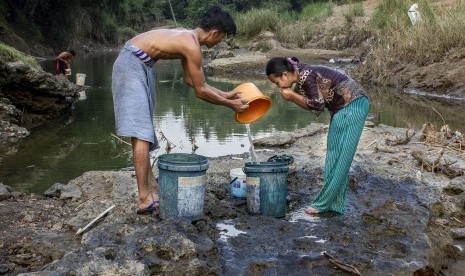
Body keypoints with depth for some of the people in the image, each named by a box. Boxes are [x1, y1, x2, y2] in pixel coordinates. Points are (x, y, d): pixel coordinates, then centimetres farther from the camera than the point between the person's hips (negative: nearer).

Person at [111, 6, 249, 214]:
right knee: (141, 133, -13)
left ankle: (150, 186, 23)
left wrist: (224, 94, 25)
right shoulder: (192, 46, -16)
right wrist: (229, 104, 2)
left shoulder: (187, 37, 13)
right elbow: (200, 91, -10)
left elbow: (191, 80, 22)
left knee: (144, 130, 14)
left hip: (138, 64, 11)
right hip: (133, 65, -11)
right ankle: (145, 199, -12)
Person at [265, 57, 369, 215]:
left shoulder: (305, 76, -19)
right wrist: (292, 97, -2)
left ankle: (323, 203, 0)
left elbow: (318, 104, -17)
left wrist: (292, 95, -12)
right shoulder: (301, 77, 9)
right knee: (334, 156, 10)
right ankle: (335, 204, 14)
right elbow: (312, 106, 10)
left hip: (351, 106, -10)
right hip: (342, 109, 10)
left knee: (339, 156, -5)